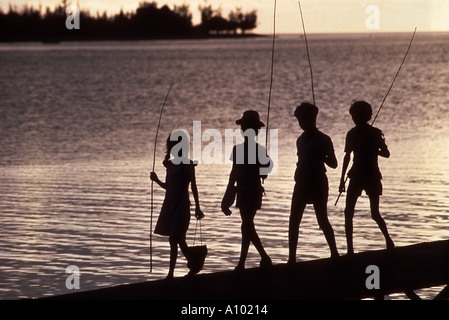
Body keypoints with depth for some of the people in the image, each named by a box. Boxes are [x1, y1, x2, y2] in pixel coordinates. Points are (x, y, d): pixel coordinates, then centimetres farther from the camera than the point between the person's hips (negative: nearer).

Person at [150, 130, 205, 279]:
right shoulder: (170, 163, 11)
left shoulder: (187, 164, -6)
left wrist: (197, 207, -6)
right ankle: (171, 273, 10)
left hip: (181, 205, -7)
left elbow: (193, 187, -4)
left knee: (177, 239, -11)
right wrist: (156, 180, 2)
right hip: (170, 204, 7)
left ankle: (193, 267, 0)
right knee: (174, 240, 8)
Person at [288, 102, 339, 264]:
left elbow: (333, 164, -3)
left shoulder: (323, 140, -4)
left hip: (318, 184, -6)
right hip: (302, 183, 6)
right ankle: (292, 258, 0)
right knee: (294, 221, -1)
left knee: (322, 220, -1)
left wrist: (321, 156, -19)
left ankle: (334, 253, 13)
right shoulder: (301, 140, 14)